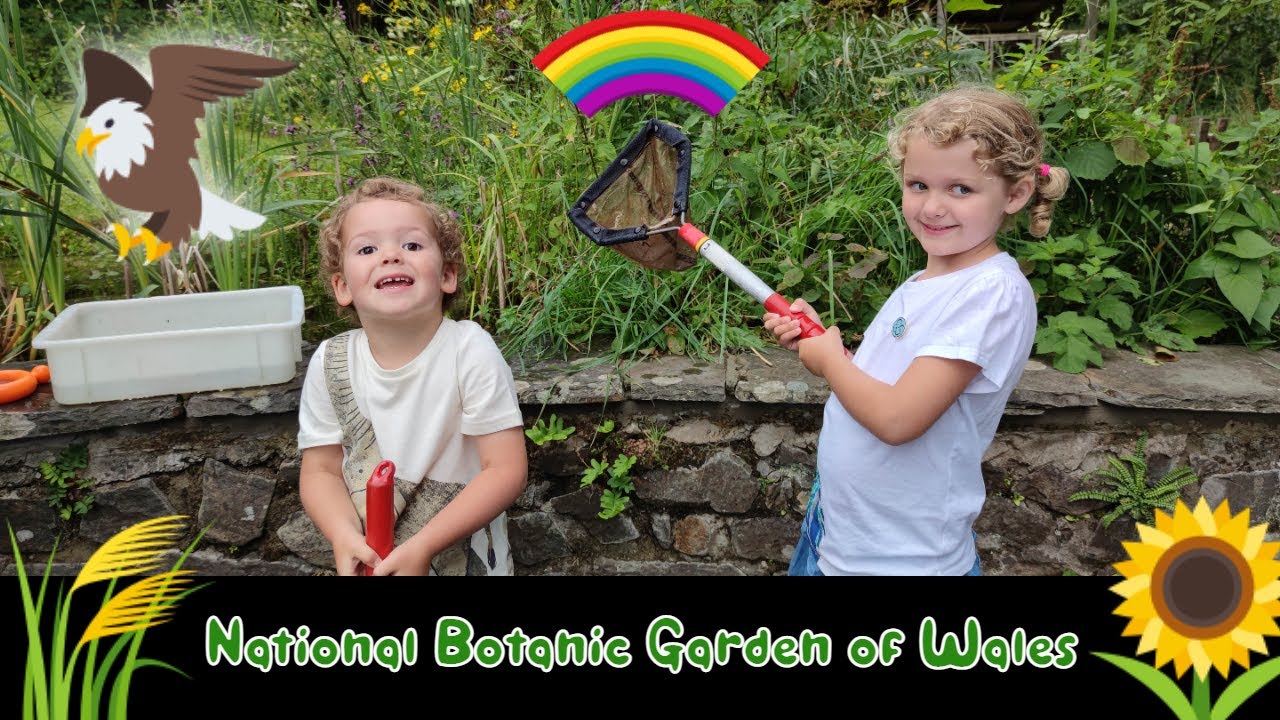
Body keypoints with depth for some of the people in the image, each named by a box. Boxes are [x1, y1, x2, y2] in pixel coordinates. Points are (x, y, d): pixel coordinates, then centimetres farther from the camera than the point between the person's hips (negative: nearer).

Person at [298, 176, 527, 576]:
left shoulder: (470, 352, -20)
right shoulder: (329, 365, -11)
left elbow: (507, 469, -21)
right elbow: (320, 471, -4)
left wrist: (423, 546, -26)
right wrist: (345, 537, -23)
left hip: (465, 554, -2)